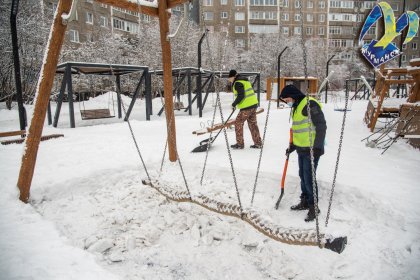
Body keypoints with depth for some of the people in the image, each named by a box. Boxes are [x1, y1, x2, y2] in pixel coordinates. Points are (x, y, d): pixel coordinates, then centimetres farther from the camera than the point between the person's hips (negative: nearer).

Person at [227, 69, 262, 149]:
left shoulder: (238, 83, -10)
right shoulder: (245, 81, 19)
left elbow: (241, 96, -19)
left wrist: (234, 104, -8)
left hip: (246, 107, -9)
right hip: (253, 104, 9)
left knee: (238, 123, 2)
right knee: (253, 124, 14)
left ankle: (240, 144, 6)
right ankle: (258, 143, 17)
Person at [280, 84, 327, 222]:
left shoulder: (310, 104, -16)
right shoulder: (297, 107, 15)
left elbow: (321, 126, -20)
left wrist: (317, 147, -22)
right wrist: (292, 146, 23)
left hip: (311, 150, -9)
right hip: (301, 149, 9)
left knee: (309, 178, -4)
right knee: (302, 176, 16)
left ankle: (314, 207, 11)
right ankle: (305, 202, 31)